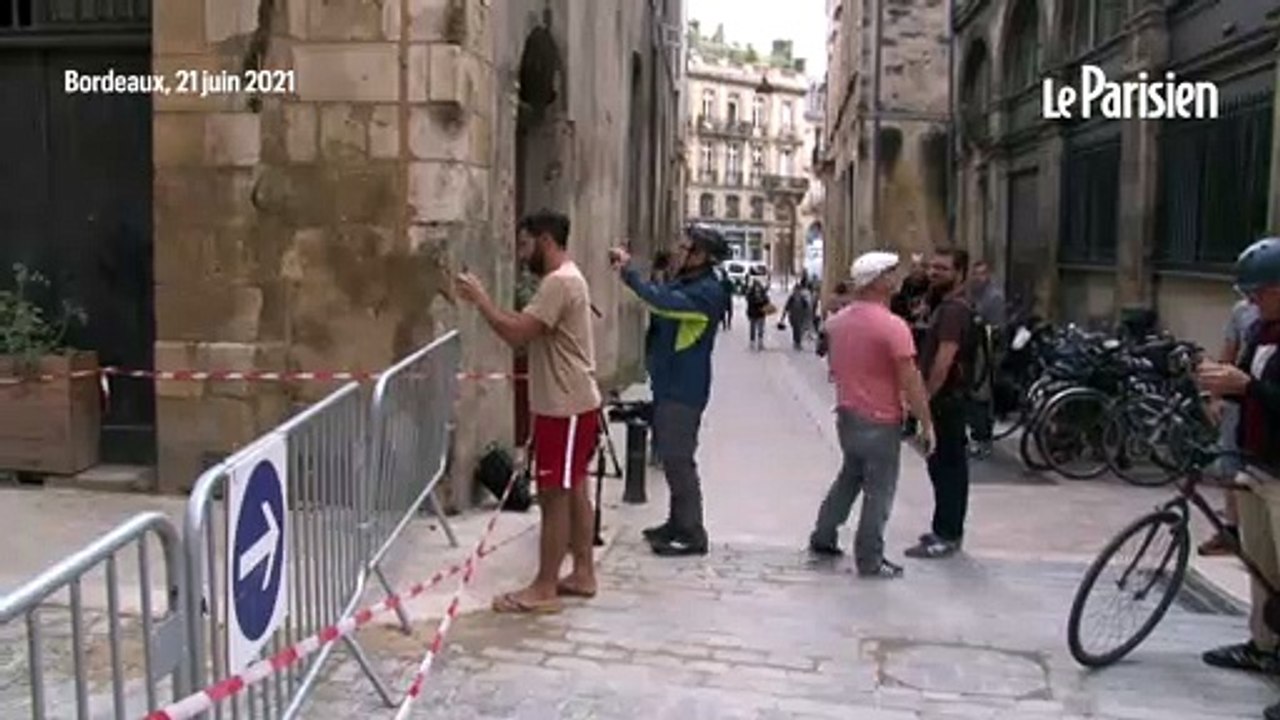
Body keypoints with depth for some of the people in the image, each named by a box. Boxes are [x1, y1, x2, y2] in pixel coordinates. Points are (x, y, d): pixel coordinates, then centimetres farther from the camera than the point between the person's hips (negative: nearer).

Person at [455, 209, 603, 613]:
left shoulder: (559, 282, -19)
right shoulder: (565, 279, 15)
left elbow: (518, 333, -26)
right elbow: (525, 332, 15)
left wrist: (480, 300, -14)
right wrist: (484, 303, 5)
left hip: (565, 407, -11)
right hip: (571, 403, 11)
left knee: (554, 494, -4)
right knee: (574, 489, 15)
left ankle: (544, 589, 3)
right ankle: (583, 574, 24)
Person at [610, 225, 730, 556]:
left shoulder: (708, 292, -19)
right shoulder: (684, 283, 12)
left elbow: (664, 302, -33)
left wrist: (629, 272, -27)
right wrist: (627, 268, 2)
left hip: (684, 390, -10)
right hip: (669, 385, 10)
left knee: (678, 460, -6)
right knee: (672, 458, 16)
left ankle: (692, 535, 2)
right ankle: (677, 524, 28)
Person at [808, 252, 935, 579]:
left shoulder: (838, 321, 3)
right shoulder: (893, 326, -19)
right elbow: (911, 381, -19)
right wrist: (926, 423, -13)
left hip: (847, 414, 7)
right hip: (880, 421, -7)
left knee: (849, 477, 24)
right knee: (879, 492, 4)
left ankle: (822, 537, 30)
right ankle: (870, 561, 10)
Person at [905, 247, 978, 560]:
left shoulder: (954, 309, -17)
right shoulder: (947, 305, 16)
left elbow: (944, 361, -25)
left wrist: (925, 398, -22)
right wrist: (927, 396, 19)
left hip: (946, 400, -10)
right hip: (945, 398, 10)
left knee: (946, 467, -5)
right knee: (948, 466, 14)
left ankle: (946, 536, 0)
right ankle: (947, 530, 23)